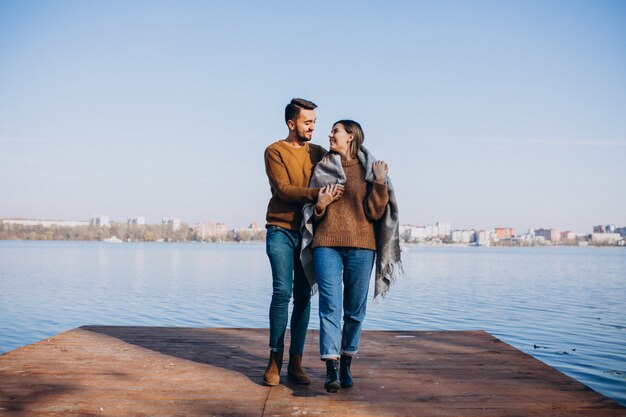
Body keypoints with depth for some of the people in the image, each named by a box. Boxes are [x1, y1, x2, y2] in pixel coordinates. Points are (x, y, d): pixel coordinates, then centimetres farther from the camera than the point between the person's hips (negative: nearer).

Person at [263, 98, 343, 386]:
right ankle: (275, 360, 0)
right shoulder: (275, 151, 1)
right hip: (281, 230, -3)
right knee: (282, 292, -11)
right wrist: (316, 193, -25)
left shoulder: (320, 154, 14)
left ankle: (296, 362, 8)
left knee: (303, 296, 2)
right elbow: (283, 189, -11)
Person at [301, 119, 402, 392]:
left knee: (355, 309, 5)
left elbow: (374, 212, -2)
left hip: (361, 246, -1)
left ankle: (346, 364, 18)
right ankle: (331, 369, -12)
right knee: (330, 306, -9)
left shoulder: (370, 169, 5)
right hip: (326, 244, 1)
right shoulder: (322, 169, 13)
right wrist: (320, 205, -5)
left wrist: (380, 182, -13)